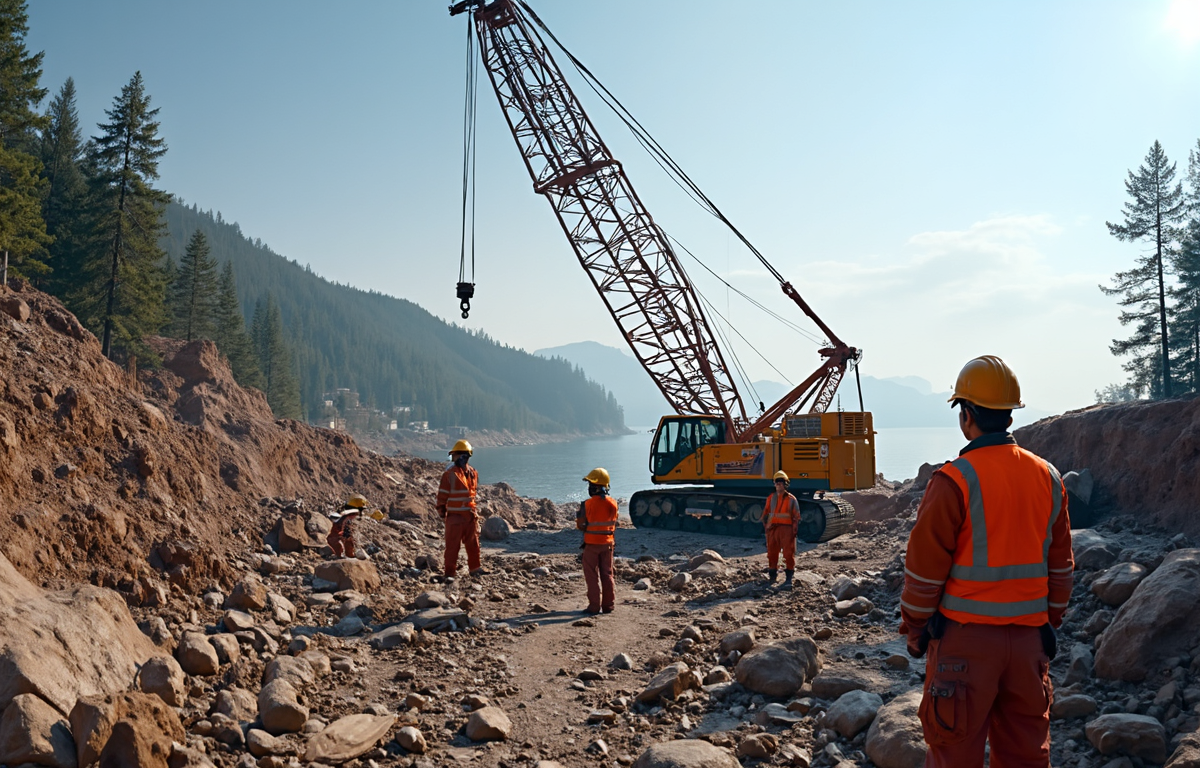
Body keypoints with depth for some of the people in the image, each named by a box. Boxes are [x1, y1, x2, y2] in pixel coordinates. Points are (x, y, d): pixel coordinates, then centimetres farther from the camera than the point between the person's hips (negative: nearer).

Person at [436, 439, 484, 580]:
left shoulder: (473, 473, 7)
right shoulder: (450, 473, -12)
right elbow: (442, 494, -9)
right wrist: (442, 511, -6)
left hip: (470, 515, 6)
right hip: (455, 515, -6)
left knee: (473, 543, 14)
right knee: (452, 545, -1)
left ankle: (475, 568, 27)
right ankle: (450, 572, 6)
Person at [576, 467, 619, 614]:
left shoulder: (587, 504, -16)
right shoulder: (612, 503, -1)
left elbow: (580, 525, -11)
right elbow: (613, 524, 7)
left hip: (592, 543, -4)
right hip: (607, 543, 4)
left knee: (592, 575, 5)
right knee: (607, 574, 13)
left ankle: (594, 606, 4)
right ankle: (608, 605, 15)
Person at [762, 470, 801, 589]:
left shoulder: (791, 499, 0)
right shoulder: (770, 498, 10)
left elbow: (796, 516, 0)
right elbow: (765, 513, 14)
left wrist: (794, 530, -6)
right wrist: (766, 525, 4)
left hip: (787, 529, -4)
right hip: (773, 529, 4)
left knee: (789, 553, -4)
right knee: (772, 552, 10)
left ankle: (789, 578, 2)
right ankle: (772, 575, 24)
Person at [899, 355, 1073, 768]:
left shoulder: (954, 480, -14)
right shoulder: (1049, 478, 4)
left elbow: (925, 567, -10)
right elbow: (1060, 567, 11)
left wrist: (914, 627, 3)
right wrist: (1049, 623, 21)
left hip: (966, 637, -5)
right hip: (1028, 638, 6)